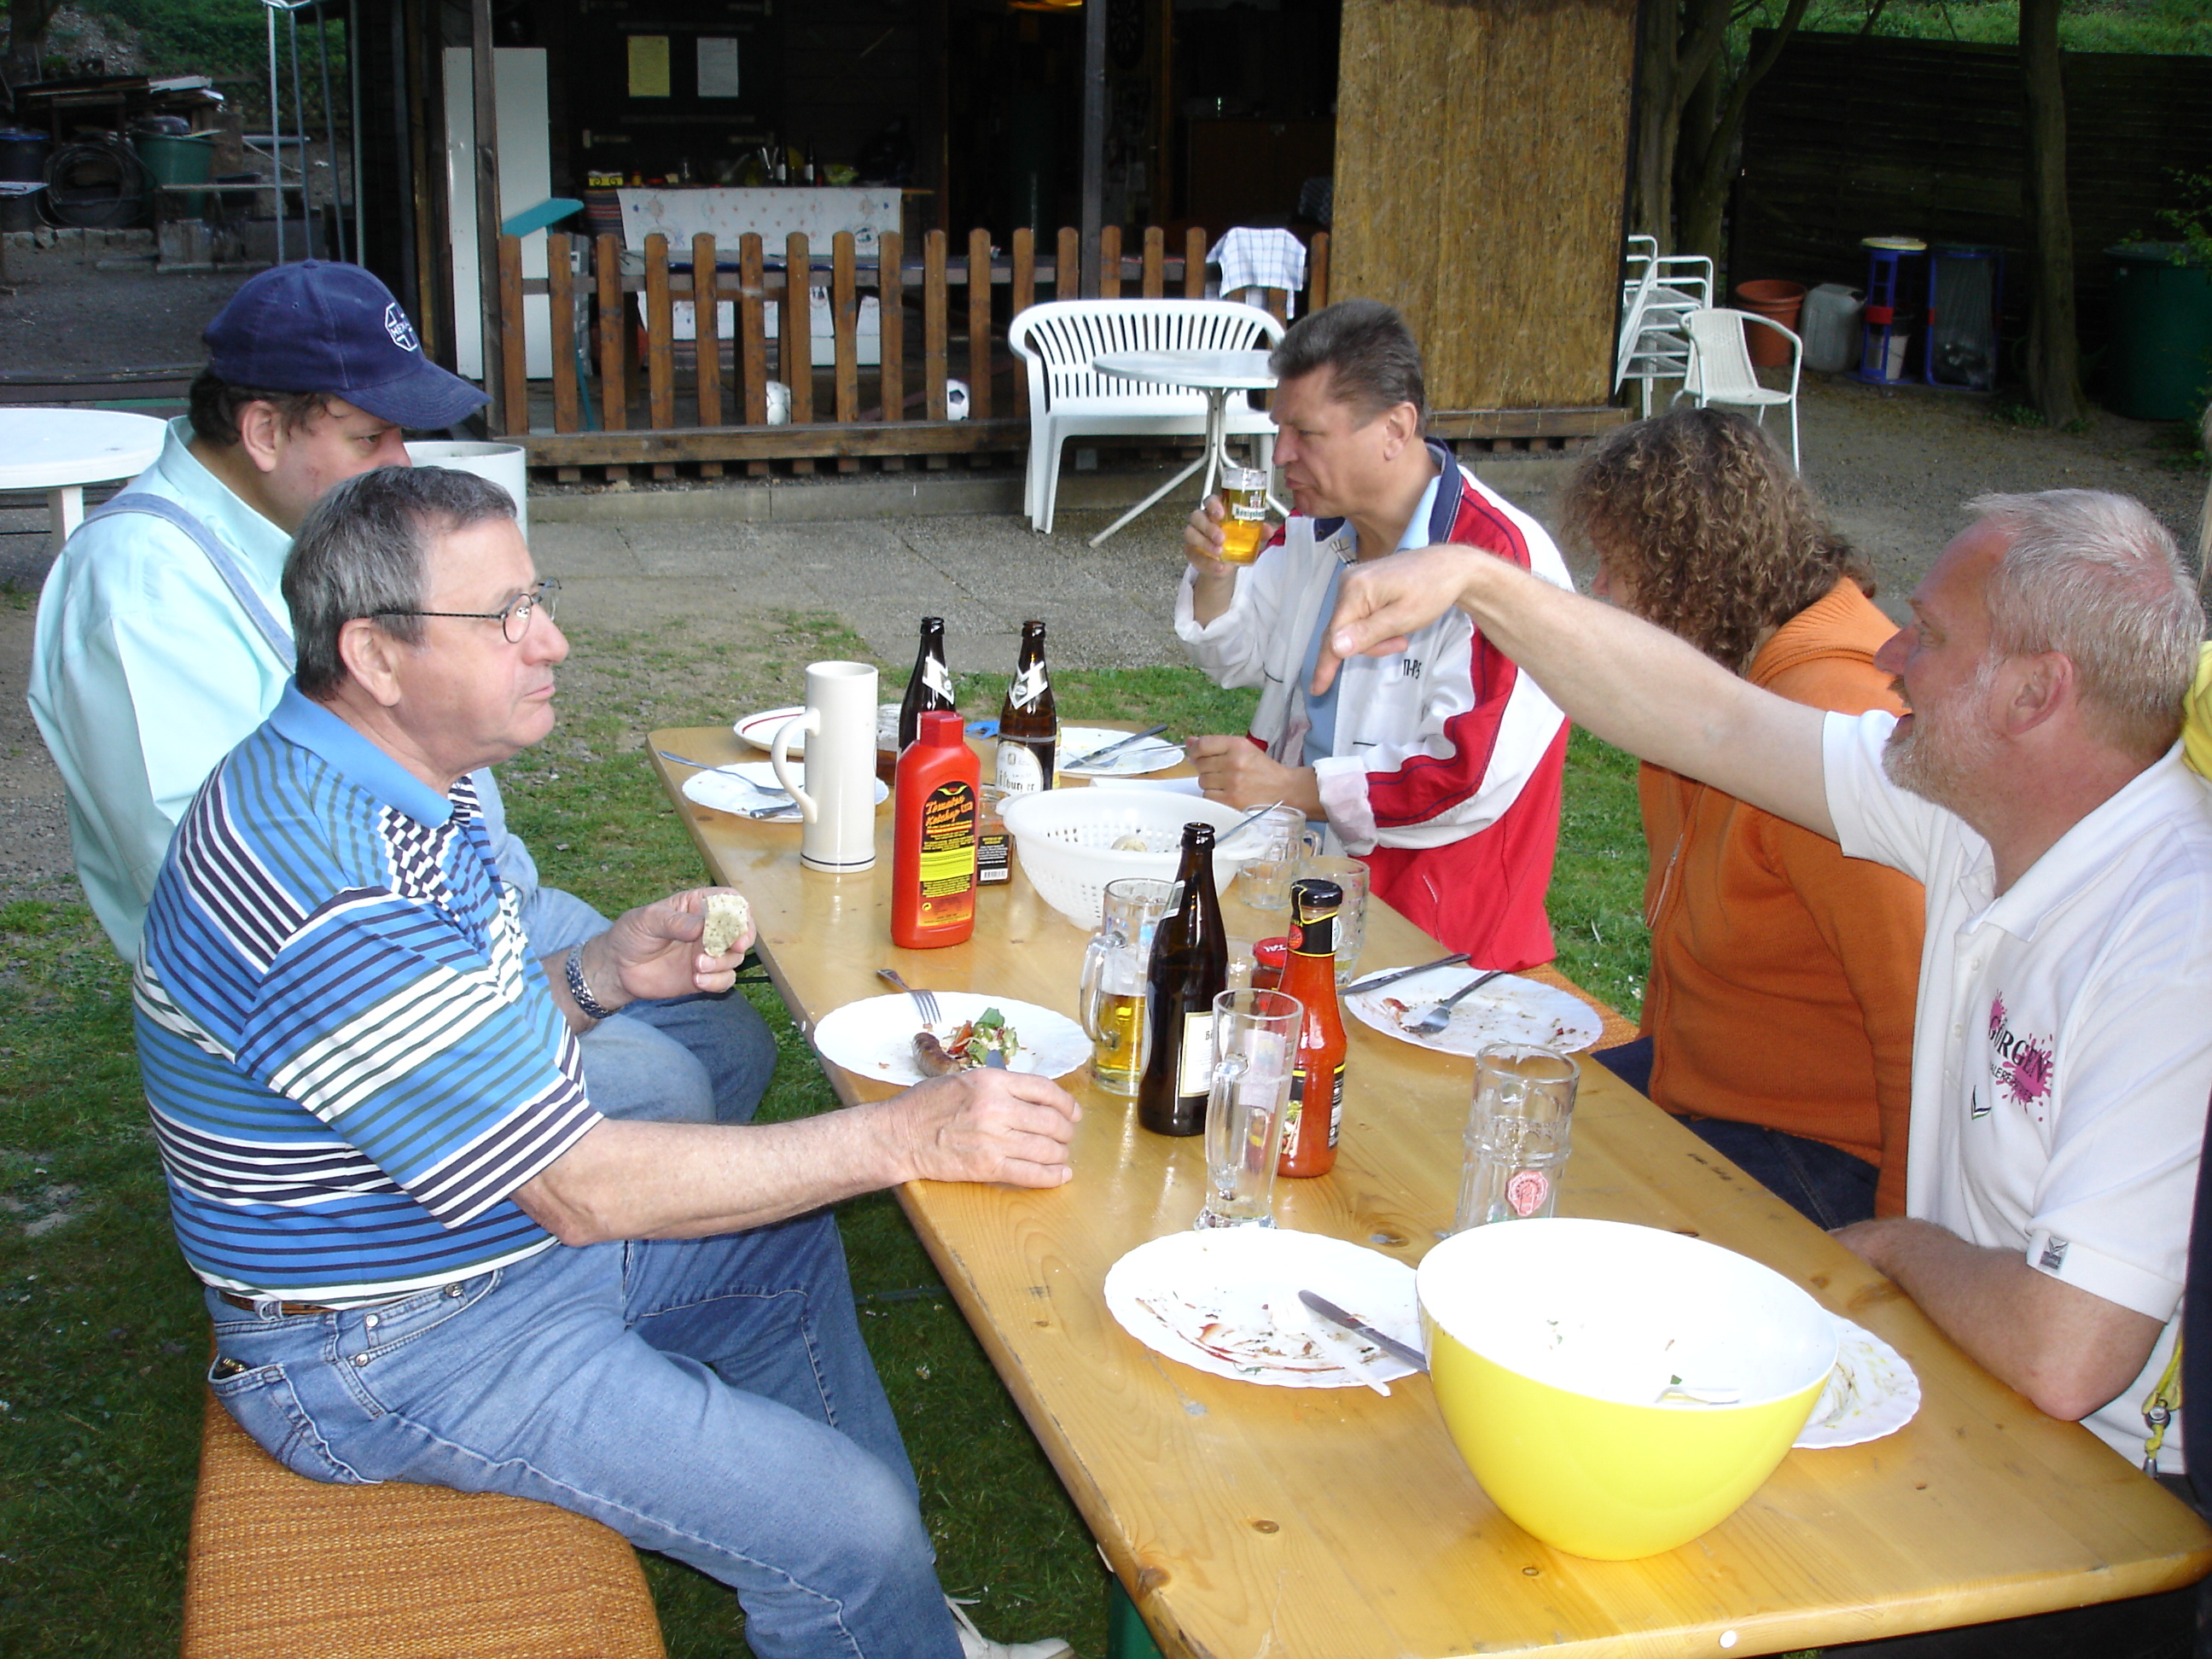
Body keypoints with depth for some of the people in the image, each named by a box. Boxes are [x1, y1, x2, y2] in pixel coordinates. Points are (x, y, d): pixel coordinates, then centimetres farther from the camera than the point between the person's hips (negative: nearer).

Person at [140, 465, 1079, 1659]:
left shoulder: (396, 784, 2)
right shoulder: (332, 888, -32)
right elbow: (580, 1188, -30)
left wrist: (604, 971, -4)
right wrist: (907, 1136, -29)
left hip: (499, 1235, 11)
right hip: (394, 1351, -10)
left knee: (789, 1248, 23)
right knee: (847, 1527, -15)